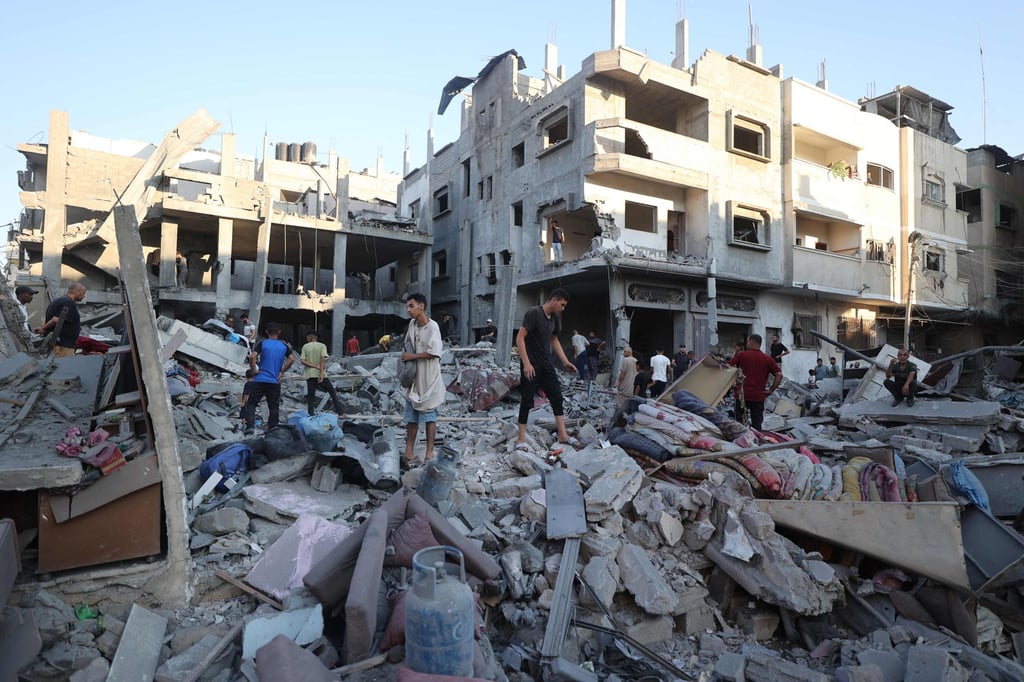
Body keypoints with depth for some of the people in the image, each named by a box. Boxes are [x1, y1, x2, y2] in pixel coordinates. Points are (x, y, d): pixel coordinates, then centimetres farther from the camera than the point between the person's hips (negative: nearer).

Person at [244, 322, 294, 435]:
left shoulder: (262, 343, -1)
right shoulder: (284, 346, 6)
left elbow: (252, 357, -15)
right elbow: (292, 359, -5)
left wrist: (254, 370, -4)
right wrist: (282, 372, 2)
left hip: (260, 380, -2)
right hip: (275, 382, 2)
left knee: (251, 403, 7)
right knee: (274, 407, 8)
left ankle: (250, 426, -7)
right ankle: (272, 429, 10)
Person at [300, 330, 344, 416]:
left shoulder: (305, 347, 5)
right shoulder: (322, 346, 1)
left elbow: (302, 361, -5)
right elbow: (323, 359, -12)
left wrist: (315, 366, -7)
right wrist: (321, 373, -16)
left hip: (310, 375, 2)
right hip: (321, 374, -1)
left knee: (310, 397, 5)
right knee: (333, 392, 9)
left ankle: (311, 416, 3)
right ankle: (340, 412, 6)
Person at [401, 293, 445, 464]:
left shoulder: (432, 326, -14)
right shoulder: (412, 324, 7)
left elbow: (433, 352, -21)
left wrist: (412, 356, -14)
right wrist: (406, 357, 5)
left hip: (428, 379, -7)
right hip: (413, 377, 7)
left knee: (429, 416, 1)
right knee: (411, 416, 10)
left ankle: (429, 451, 8)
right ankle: (409, 451, 17)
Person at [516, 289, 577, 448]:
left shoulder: (556, 317, 6)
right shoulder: (534, 313, -16)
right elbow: (520, 338, -19)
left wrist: (565, 362, 9)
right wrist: (526, 363, -24)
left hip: (546, 364, 7)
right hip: (531, 365, -7)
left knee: (557, 396, 4)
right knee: (527, 400, -1)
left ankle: (562, 435, 9)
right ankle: (521, 438, 9)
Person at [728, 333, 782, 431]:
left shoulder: (741, 355, 0)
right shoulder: (768, 359, 4)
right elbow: (779, 374, -2)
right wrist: (771, 390, 4)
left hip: (742, 394, -1)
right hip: (758, 396, 1)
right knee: (756, 424, 7)